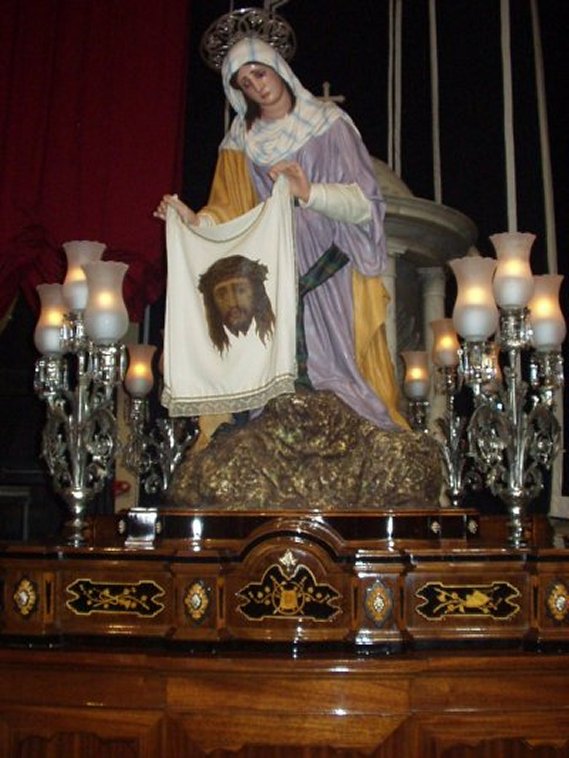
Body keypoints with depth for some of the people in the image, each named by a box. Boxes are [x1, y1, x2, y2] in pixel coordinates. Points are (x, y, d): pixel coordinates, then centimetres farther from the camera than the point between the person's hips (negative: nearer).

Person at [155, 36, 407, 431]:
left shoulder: (329, 123, 5)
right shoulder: (242, 142, 14)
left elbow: (365, 203, -4)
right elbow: (232, 213, 12)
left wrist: (309, 192, -21)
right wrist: (194, 220, -9)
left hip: (333, 277, -2)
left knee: (343, 368, -8)